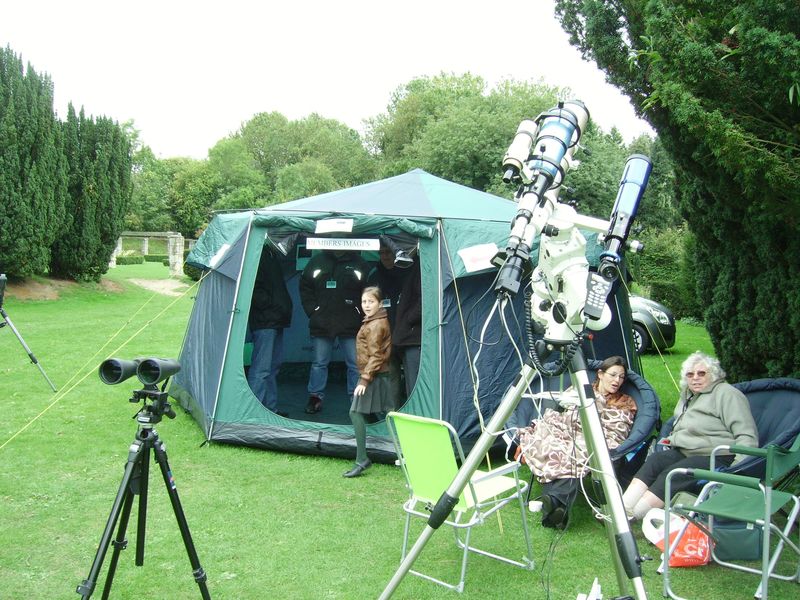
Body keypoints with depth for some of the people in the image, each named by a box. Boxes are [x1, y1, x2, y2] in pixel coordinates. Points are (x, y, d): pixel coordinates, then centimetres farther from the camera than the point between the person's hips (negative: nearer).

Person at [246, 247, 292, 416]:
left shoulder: (270, 253, 16)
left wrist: (284, 308, 13)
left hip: (275, 320, 10)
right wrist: (271, 306, -16)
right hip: (264, 321, -10)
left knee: (273, 366, 14)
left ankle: (270, 409, 22)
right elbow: (253, 289, -20)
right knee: (261, 368, -9)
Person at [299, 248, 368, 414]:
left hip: (350, 324, -1)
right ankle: (315, 397, 19)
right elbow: (305, 287, 12)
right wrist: (312, 311, 4)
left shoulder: (358, 263, 1)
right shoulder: (317, 262, 4)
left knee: (355, 364, 1)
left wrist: (361, 315, -2)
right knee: (319, 362, 7)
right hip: (322, 324, 1)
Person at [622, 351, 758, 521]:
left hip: (715, 457, -7)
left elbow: (746, 436, -9)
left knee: (670, 475, -31)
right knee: (654, 460, -22)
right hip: (683, 452, 8)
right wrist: (671, 439, 17)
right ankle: (622, 509, -36)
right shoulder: (687, 396, 23)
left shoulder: (726, 393, -2)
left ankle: (629, 517, -38)